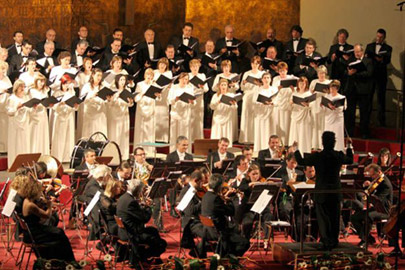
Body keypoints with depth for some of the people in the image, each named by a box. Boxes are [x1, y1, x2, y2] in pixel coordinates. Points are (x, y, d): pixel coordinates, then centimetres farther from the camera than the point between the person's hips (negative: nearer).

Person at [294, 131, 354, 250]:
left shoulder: (317, 156, -15)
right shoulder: (339, 156, -8)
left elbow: (301, 162, 0)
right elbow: (350, 161, 15)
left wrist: (296, 151, 15)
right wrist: (349, 147, 27)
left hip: (321, 193, -3)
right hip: (336, 193, 3)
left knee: (323, 218, 3)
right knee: (334, 218, 15)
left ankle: (326, 242, -2)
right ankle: (334, 242, 23)